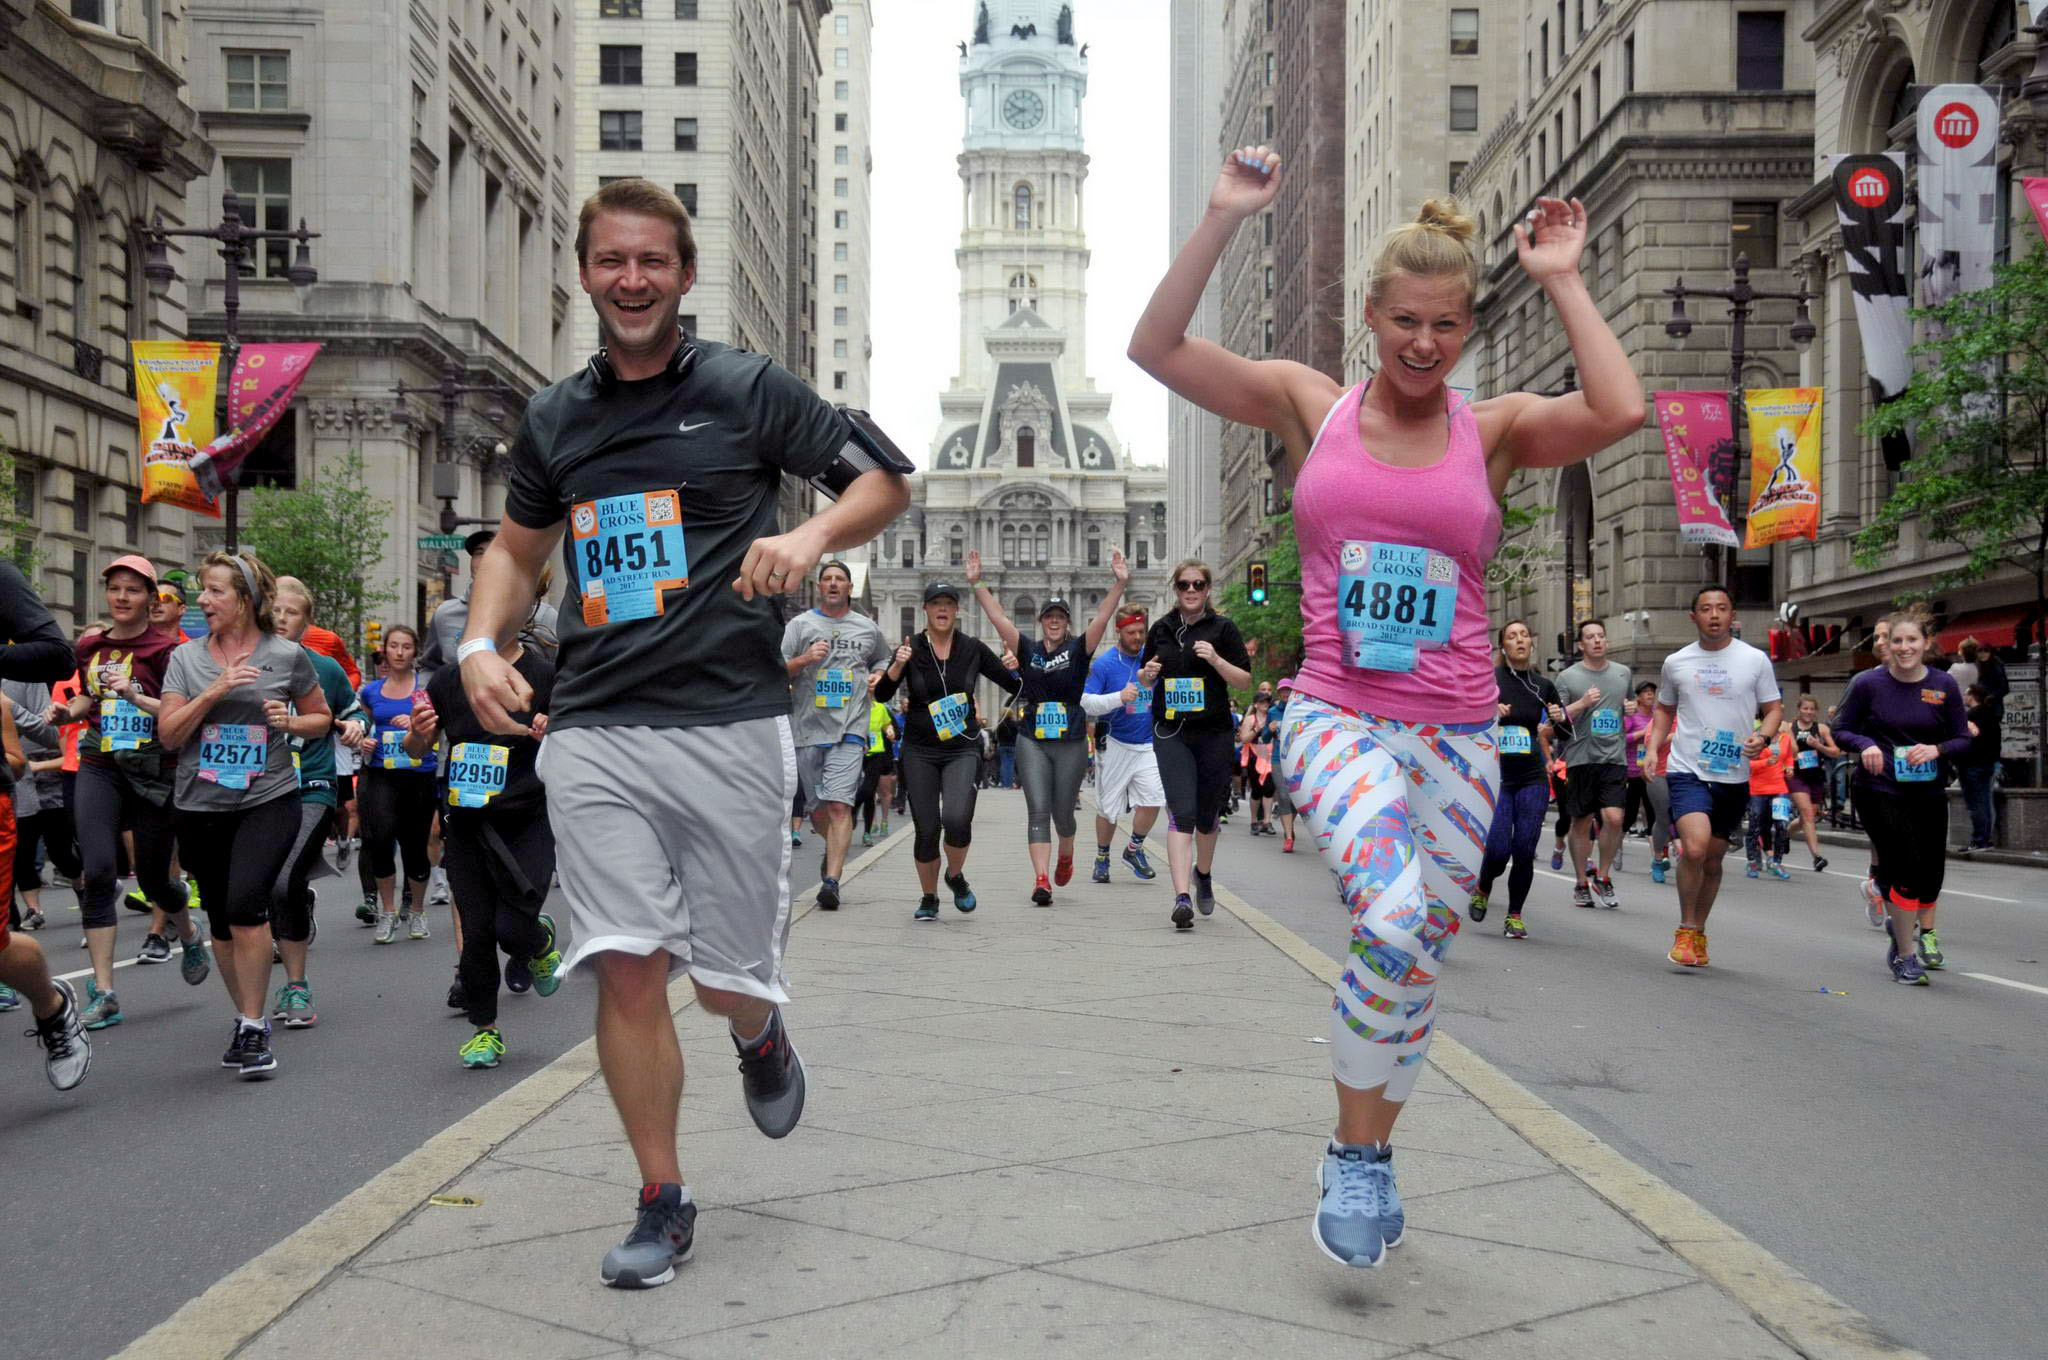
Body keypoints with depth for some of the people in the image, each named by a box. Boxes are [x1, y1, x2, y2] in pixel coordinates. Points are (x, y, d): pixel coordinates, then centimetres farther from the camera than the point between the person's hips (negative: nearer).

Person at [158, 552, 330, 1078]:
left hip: (268, 801, -3)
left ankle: (254, 1027, -9)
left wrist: (289, 721, -9)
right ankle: (248, 1020, 29)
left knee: (246, 902, -22)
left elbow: (322, 718, 12)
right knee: (222, 921, 11)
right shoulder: (186, 657, 6)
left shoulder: (288, 656, 0)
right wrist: (213, 692, -13)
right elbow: (168, 734, 0)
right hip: (201, 805, 4)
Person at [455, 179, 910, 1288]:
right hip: (592, 735, 2)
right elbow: (517, 548, 25)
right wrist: (481, 643, 5)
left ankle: (761, 1034, 43)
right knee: (628, 972, -4)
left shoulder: (748, 391, 3)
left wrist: (810, 537, -14)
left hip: (730, 725, -2)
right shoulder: (553, 419, 13)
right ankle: (662, 1201, 12)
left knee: (729, 981, 5)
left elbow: (886, 479, 7)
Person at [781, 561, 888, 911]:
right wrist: (805, 659, -14)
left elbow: (883, 661, 30)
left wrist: (878, 677, 8)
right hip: (807, 727, 1)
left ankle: (831, 881, -18)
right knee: (818, 808, 9)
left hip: (850, 729, -1)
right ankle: (834, 850, 40)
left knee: (840, 806, -15)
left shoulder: (868, 628, 13)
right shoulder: (800, 624, 7)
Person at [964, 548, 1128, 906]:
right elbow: (997, 616, -2)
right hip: (1032, 742, 0)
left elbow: (1102, 617, -10)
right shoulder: (1027, 649, 5)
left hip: (1072, 744, 0)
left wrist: (1119, 584, -23)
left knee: (1063, 812, 9)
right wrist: (977, 583, -11)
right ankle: (1041, 880, -15)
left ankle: (1065, 856, 41)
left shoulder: (1078, 650, 2)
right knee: (1038, 811, -9)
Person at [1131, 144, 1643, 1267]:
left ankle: (1374, 1155, 35)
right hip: (1337, 718, -2)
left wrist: (1560, 282, -6)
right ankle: (1352, 1153, -4)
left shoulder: (1495, 430, 4)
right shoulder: (1310, 405, 4)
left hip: (1457, 733, 3)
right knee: (1396, 914, -27)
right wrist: (1224, 218, -7)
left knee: (1419, 957, 10)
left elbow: (1618, 414, -16)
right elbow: (1157, 348, -3)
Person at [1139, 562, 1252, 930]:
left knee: (1207, 814, 12)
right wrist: (1148, 674, -2)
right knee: (1181, 813, -14)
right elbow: (1146, 681, 21)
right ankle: (1182, 897, -20)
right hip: (1171, 733, 0)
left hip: (1214, 733, 0)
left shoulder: (1222, 628, 1)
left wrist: (1216, 660, -16)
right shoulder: (1161, 629, 10)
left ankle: (1203, 872, 42)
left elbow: (1245, 680, -1)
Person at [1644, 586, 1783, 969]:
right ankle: (1685, 930, -5)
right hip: (1687, 771, -1)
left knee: (1713, 859, 10)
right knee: (1695, 847, -22)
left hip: (1734, 777, 1)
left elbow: (1774, 709, 9)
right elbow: (1665, 710, 20)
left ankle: (1698, 933, 28)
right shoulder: (1676, 662, 7)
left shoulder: (1755, 660, 3)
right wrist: (1652, 748, 5)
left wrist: (1763, 737, -12)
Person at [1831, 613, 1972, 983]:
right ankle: (1904, 956, -1)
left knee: (1932, 869, 13)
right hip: (1879, 789, -4)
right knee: (1909, 867, -16)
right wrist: (1866, 744, -20)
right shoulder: (1868, 683, -7)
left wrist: (1936, 749, -17)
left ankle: (1924, 931, 47)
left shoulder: (1944, 685, -1)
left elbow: (1963, 738, 4)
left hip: (1928, 790, 4)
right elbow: (1841, 730, 0)